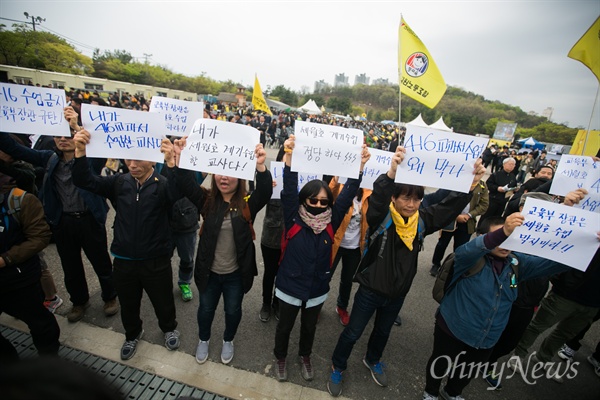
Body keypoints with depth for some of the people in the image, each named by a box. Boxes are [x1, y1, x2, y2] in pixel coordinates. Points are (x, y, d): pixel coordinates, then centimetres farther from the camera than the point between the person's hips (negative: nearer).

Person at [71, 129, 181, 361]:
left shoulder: (163, 184, -15)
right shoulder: (119, 182, -1)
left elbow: (179, 193, -34)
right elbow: (84, 182, -6)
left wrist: (172, 164, -49)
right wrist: (80, 152, -22)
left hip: (156, 261, -3)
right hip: (124, 260, 4)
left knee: (163, 302, 18)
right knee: (128, 305, 24)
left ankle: (169, 328, 48)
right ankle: (132, 334, 53)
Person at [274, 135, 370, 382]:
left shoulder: (331, 221, -12)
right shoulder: (293, 219, -19)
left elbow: (347, 195, -18)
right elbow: (289, 191, -31)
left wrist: (359, 166, -28)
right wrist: (290, 158, -43)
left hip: (317, 289, 3)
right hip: (290, 287, -2)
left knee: (309, 327, 27)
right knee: (285, 326, 22)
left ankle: (305, 356, 56)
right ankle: (280, 357, 51)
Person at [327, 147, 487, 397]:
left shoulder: (421, 220, -9)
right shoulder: (381, 217, -26)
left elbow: (450, 207, -11)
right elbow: (376, 201, -46)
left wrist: (470, 185, -26)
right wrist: (390, 174, -63)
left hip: (398, 293, 5)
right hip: (370, 290, -5)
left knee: (383, 331, 29)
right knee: (352, 333, 14)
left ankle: (372, 361, 59)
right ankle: (337, 368, 41)